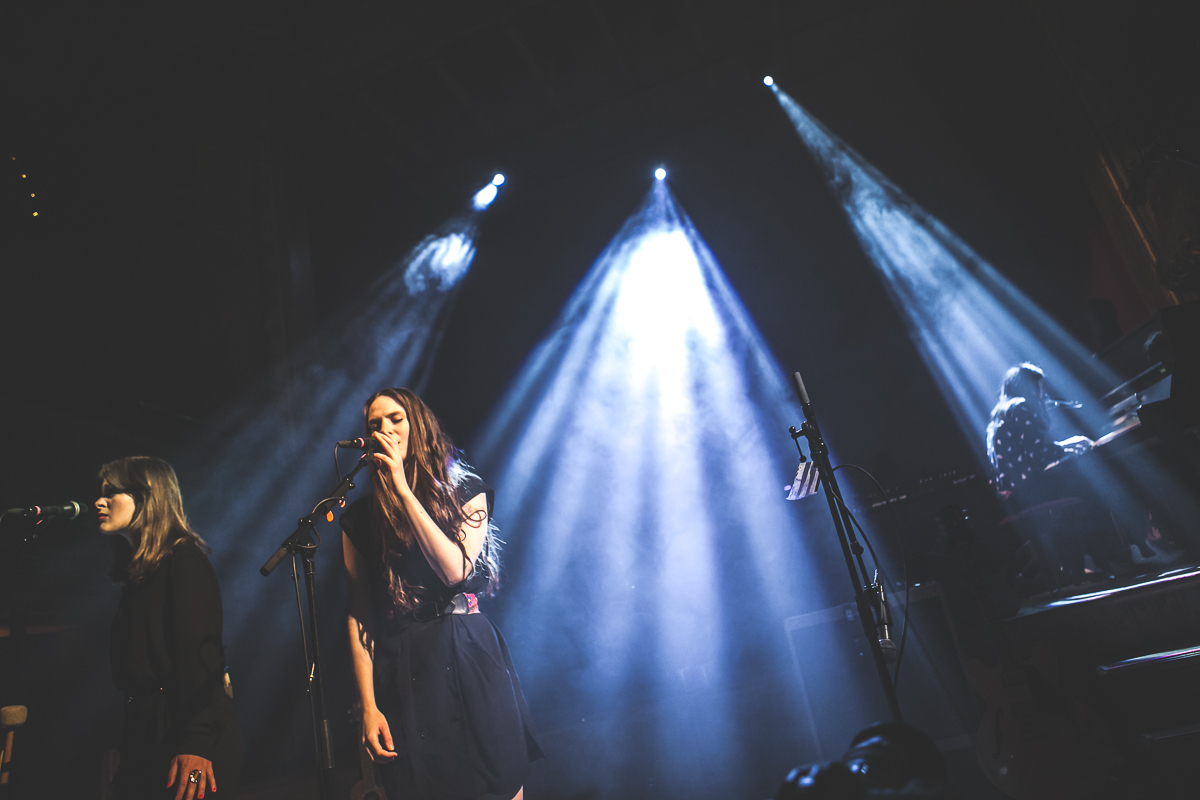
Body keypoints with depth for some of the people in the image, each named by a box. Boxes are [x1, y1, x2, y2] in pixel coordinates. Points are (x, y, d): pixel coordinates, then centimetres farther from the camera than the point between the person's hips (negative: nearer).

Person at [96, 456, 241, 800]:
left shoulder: (184, 559, -10)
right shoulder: (139, 570, 17)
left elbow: (201, 655, -19)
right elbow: (132, 664, 15)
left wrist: (195, 744, -25)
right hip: (145, 736, 8)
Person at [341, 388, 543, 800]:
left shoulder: (466, 490, 3)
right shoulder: (360, 516, 6)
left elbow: (455, 569, -15)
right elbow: (359, 615, 3)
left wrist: (403, 489, -13)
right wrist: (368, 705, -4)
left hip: (469, 658, 0)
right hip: (401, 672, 1)